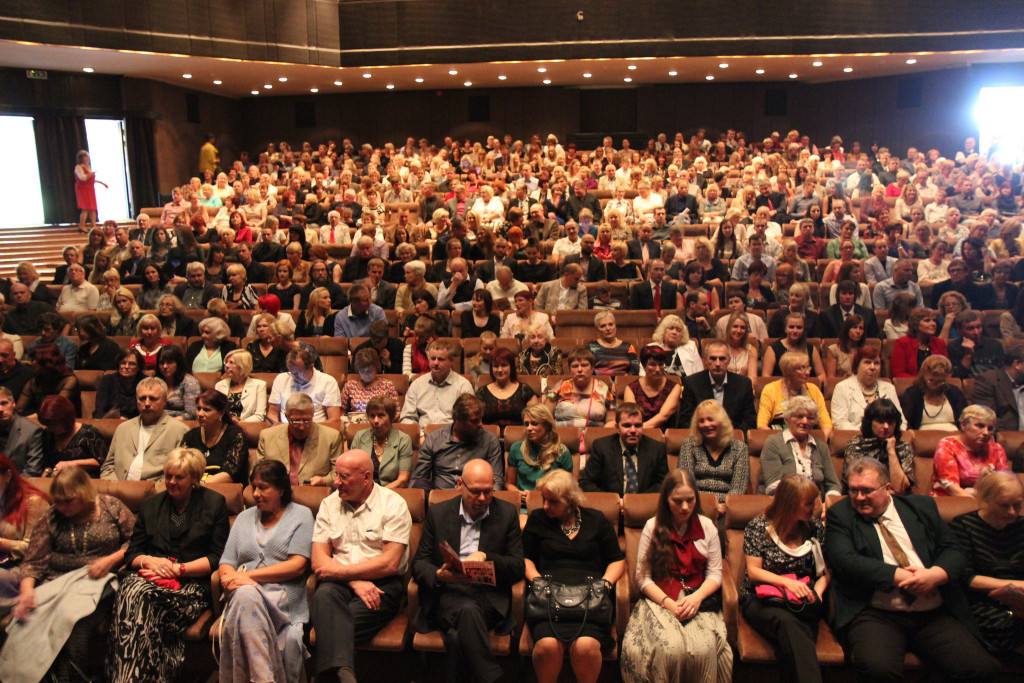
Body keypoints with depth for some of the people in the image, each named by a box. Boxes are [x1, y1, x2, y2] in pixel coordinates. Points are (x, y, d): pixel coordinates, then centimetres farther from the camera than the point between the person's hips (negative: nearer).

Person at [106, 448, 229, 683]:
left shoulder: (214, 503, 8)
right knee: (132, 591, -33)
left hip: (193, 583, -3)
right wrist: (149, 561, -6)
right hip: (151, 577, 4)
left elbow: (218, 558, 1)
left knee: (142, 597, -33)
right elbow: (131, 554, 17)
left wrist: (178, 569, -9)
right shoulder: (150, 505, 21)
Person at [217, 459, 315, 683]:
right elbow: (225, 563, 16)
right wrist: (232, 578, -10)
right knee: (245, 594, -34)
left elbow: (298, 565, -3)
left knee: (246, 596, -35)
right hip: (244, 595, 3)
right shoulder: (245, 517, 25)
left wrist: (248, 576, -9)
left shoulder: (300, 514, 10)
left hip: (283, 596, -3)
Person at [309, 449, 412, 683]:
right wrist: (356, 582, -12)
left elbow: (389, 564, -9)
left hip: (381, 584, -3)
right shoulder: (329, 505, 13)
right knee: (324, 596, -32)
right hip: (339, 581, 3)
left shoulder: (393, 504, 0)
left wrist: (340, 571, -9)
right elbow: (319, 561, 4)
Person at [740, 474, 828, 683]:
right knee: (787, 622, -38)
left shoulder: (814, 526, 13)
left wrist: (818, 590, -6)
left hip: (804, 603, 2)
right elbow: (753, 572, -2)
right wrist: (787, 582, -16)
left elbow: (825, 569, 15)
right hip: (762, 599, -2)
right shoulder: (758, 527, 2)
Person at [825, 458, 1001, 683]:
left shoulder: (922, 506, 17)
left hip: (935, 614, 3)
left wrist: (935, 574, -10)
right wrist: (900, 576, -13)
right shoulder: (840, 514, 7)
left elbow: (953, 550, 12)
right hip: (876, 614, -3)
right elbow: (844, 560, -7)